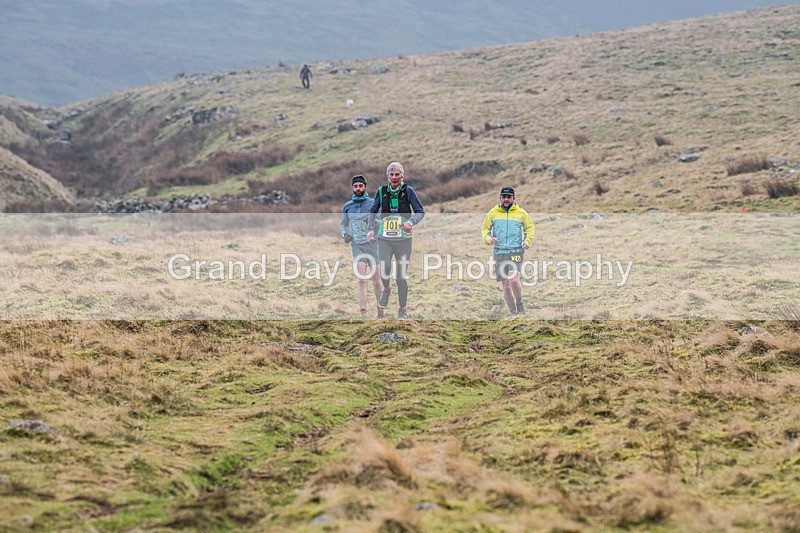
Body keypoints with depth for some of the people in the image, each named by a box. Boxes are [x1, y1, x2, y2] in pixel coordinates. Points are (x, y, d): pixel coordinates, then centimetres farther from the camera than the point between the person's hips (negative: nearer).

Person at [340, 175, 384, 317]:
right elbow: (343, 224, 21)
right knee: (361, 279, -12)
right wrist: (345, 234, 2)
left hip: (372, 243, -1)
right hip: (357, 245, 1)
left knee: (376, 280, 2)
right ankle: (363, 312, -18)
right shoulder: (348, 206, 10)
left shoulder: (373, 204, 1)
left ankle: (380, 311, 15)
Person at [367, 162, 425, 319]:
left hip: (403, 240, -1)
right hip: (384, 239, 1)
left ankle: (403, 308, 17)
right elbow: (373, 211, 17)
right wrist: (371, 229, 5)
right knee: (384, 270, -19)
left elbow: (420, 211, 0)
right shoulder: (381, 191, 3)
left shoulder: (408, 191, -2)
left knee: (402, 276, 1)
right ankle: (386, 289, 16)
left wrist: (411, 222, -18)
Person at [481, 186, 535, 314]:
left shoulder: (521, 213, 6)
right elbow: (485, 228, 15)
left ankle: (519, 303, 2)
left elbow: (530, 227, 17)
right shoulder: (493, 213, 8)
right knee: (506, 286, 2)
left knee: (514, 279, -23)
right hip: (500, 252, 2)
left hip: (516, 251, -2)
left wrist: (527, 240, 0)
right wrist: (488, 238, -6)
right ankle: (513, 313, 14)